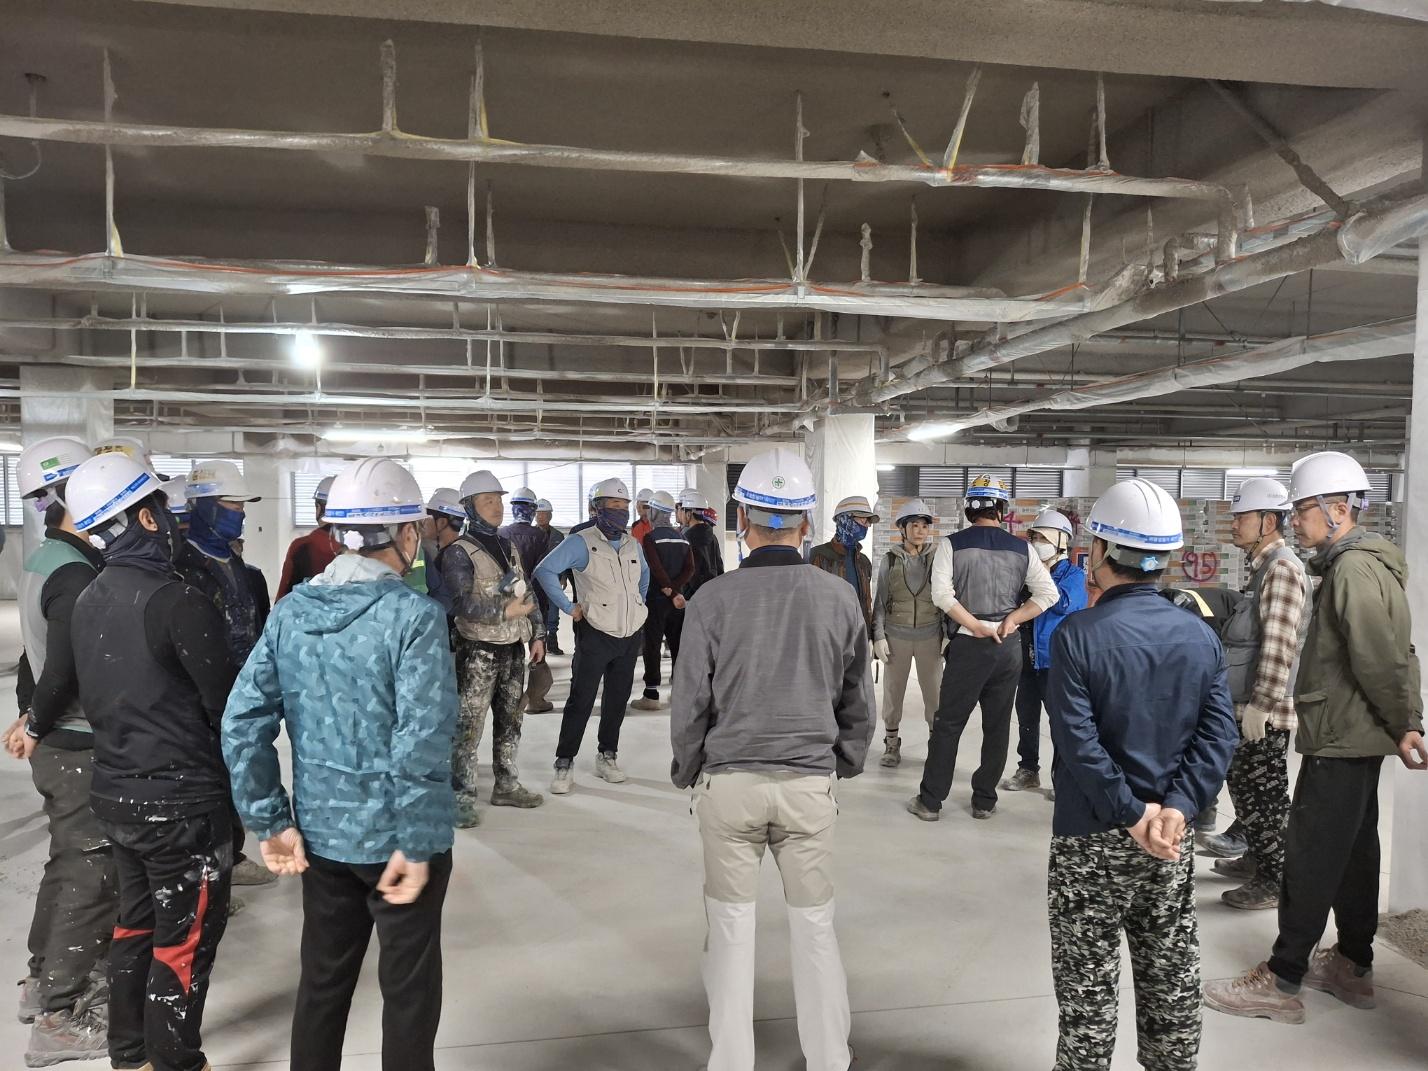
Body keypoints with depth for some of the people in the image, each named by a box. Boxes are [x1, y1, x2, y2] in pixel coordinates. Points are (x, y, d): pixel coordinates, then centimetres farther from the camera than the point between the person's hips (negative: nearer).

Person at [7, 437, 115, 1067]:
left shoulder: (41, 561, 10)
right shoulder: (77, 572, -22)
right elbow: (67, 666, -24)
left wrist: (31, 715, 10)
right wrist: (37, 727, -10)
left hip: (57, 743, 10)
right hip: (83, 747, -10)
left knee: (69, 863, 22)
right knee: (92, 876, 0)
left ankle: (46, 980, 37)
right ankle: (61, 1018, 10)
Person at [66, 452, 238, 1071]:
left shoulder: (89, 601, 2)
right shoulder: (177, 601, -23)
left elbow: (94, 696, 10)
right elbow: (226, 703, -17)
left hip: (116, 793, 8)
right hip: (183, 803, -8)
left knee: (136, 925, 22)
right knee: (185, 940, 7)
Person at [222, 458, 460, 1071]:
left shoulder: (291, 611, -1)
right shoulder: (414, 616, -18)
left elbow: (242, 724, -2)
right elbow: (421, 742, -24)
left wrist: (270, 822, 3)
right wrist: (415, 845, -16)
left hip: (321, 831, 6)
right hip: (397, 836, -5)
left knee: (323, 978, 23)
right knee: (409, 987, 13)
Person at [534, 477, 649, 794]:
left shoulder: (633, 545, 9)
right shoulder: (582, 542, -12)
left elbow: (645, 574, 30)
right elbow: (545, 571, -18)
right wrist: (569, 607, -15)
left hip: (630, 636, 6)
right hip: (595, 636, -6)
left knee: (617, 699, 12)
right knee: (581, 700, -3)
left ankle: (608, 756, 26)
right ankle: (564, 763, 6)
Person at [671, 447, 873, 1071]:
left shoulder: (713, 599, -12)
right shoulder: (839, 597, -5)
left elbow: (689, 703, -6)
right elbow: (858, 701, 4)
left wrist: (687, 773, 9)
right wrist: (844, 765, 18)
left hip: (728, 781, -1)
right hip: (811, 782, 2)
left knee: (731, 927, 11)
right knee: (814, 925, 15)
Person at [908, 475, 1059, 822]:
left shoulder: (952, 544, -4)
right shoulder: (1021, 548, 3)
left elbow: (942, 593, -14)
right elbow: (1048, 594, -1)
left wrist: (977, 626, -9)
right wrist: (1010, 621, -3)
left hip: (968, 646, -2)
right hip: (1009, 648, 3)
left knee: (948, 724, 5)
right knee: (997, 726, 13)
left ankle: (930, 802, 10)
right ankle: (984, 802, 21)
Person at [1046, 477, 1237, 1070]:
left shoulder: (1078, 634, -15)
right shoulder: (1201, 636, 1)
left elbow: (1078, 743, -21)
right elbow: (1218, 733, -6)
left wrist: (1132, 815, -14)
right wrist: (1176, 806, -12)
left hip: (1091, 837, -5)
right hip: (1173, 840, 5)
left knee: (1088, 984, 9)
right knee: (1171, 978, 18)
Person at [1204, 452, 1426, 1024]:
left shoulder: (1354, 568, -19)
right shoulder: (1362, 564, 14)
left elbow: (1382, 661, -23)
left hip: (1340, 740, -11)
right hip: (1356, 738, 11)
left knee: (1310, 857, -5)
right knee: (1355, 852, 17)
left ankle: (1282, 982, 1)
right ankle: (1353, 966, 29)